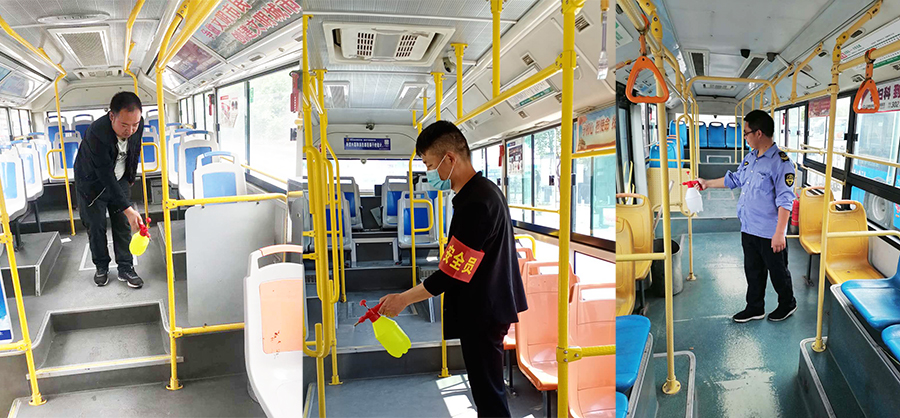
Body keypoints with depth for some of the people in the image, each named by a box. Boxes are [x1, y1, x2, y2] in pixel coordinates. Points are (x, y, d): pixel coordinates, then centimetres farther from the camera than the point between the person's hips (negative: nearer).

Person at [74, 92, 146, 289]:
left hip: (119, 181, 4)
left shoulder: (138, 124, -21)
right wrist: (128, 209, -38)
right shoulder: (97, 133, -37)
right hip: (92, 182, -4)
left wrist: (131, 177, 15)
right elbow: (106, 176, -36)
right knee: (96, 226, 6)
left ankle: (125, 268, 13)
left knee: (123, 225, 4)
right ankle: (101, 267, 24)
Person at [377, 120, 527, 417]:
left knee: (488, 392, 3)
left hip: (482, 312, -10)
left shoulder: (474, 203, -25)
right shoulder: (486, 190, 8)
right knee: (487, 387, 21)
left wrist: (403, 300, -12)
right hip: (488, 305, 10)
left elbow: (451, 273, -23)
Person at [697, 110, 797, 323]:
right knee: (753, 271, 17)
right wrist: (707, 183, 26)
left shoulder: (780, 162, -19)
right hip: (749, 228, 8)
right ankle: (755, 308, 32)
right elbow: (734, 179, 24)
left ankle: (787, 304, 33)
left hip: (770, 233, -8)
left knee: (777, 271, 11)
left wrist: (779, 233, -24)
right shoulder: (751, 157, 7)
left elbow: (785, 201, -21)